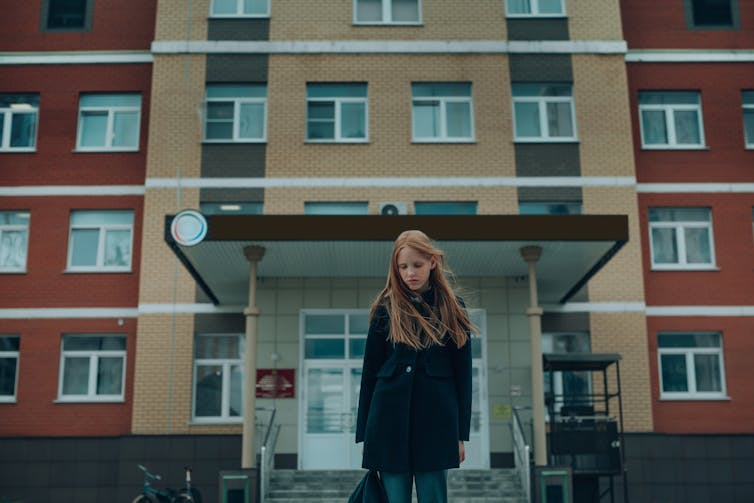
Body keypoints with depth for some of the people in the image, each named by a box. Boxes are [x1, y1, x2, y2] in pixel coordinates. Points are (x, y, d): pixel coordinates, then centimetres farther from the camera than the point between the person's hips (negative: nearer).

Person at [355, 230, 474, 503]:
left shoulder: (452, 308, 5)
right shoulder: (385, 308, 4)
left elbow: (463, 372, 6)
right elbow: (370, 370, 6)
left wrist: (461, 433, 3)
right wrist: (363, 433, 5)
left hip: (435, 419, 0)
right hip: (391, 418, 0)